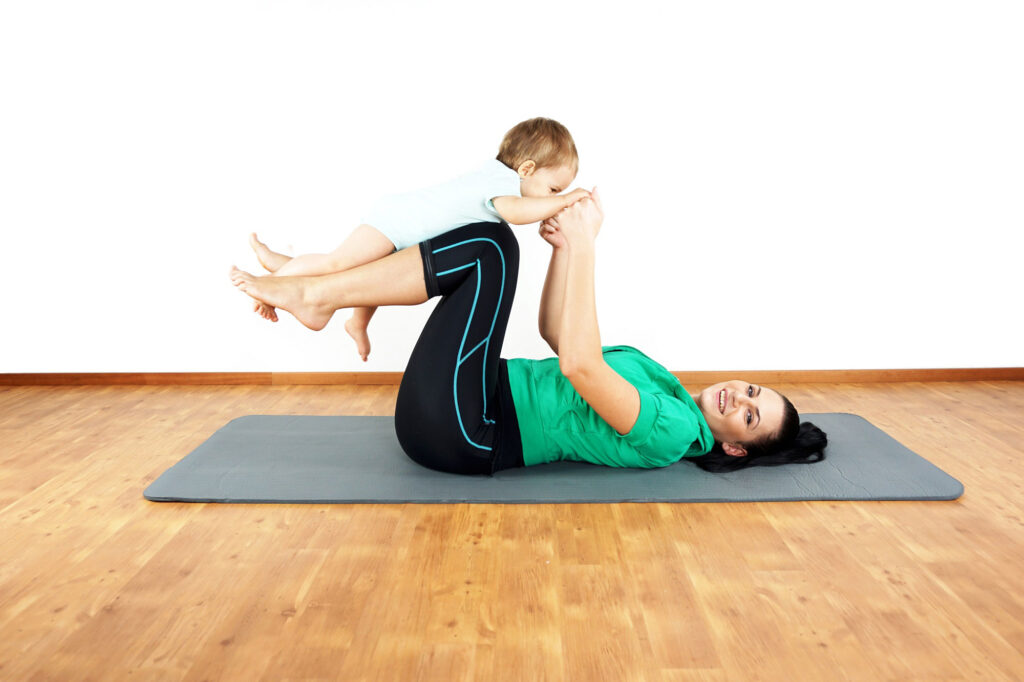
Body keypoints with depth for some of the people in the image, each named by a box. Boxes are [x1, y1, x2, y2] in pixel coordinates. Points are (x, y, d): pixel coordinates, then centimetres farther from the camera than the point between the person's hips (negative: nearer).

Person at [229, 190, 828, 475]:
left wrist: (585, 250, -24)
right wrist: (565, 248, 4)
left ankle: (314, 295, -11)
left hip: (459, 433, -9)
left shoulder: (673, 434, -12)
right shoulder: (661, 380, 16)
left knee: (489, 247, -18)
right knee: (489, 246, 7)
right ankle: (312, 287, 4)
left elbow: (580, 365, -27)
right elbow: (557, 333, 16)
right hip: (470, 408, 9)